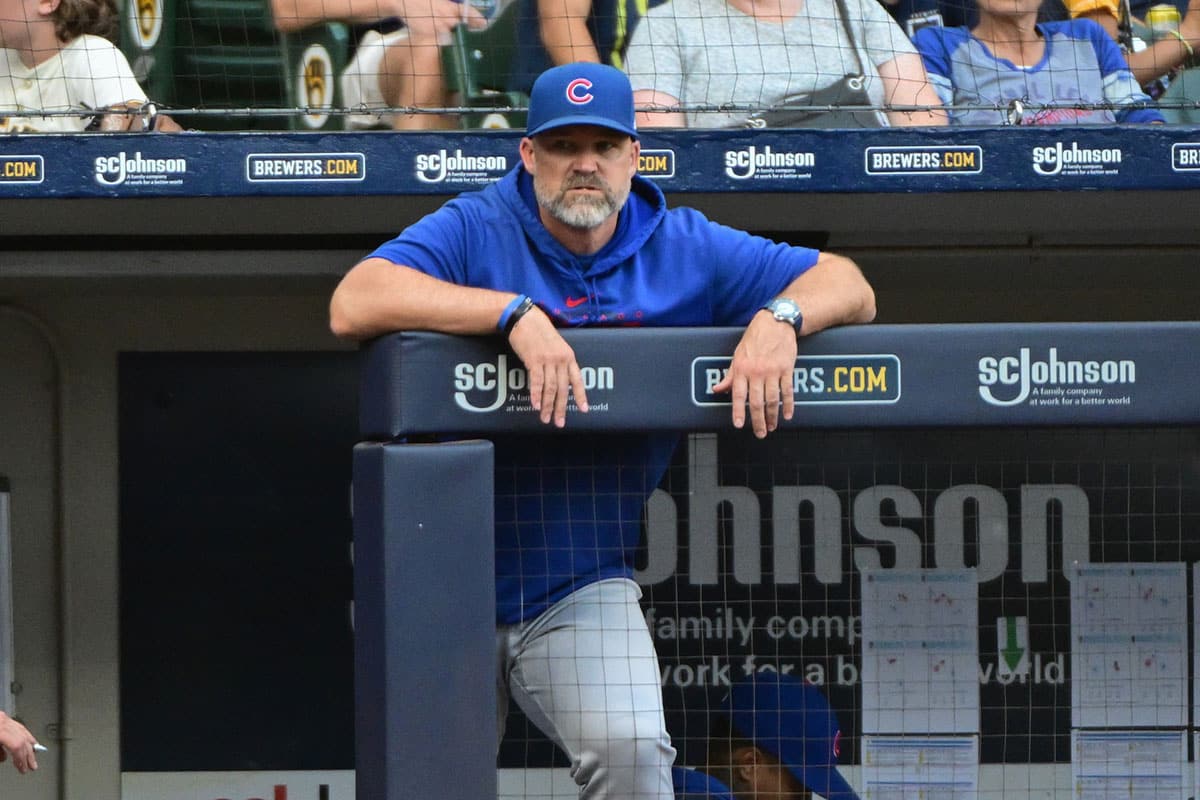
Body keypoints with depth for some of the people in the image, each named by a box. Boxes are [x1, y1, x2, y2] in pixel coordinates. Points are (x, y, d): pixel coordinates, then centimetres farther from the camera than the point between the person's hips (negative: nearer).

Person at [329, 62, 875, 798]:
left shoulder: (684, 249, 4)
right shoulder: (474, 230, -5)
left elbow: (849, 288, 4)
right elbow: (353, 306, -23)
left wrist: (779, 317, -19)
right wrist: (516, 312, -30)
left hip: (583, 588, 1)